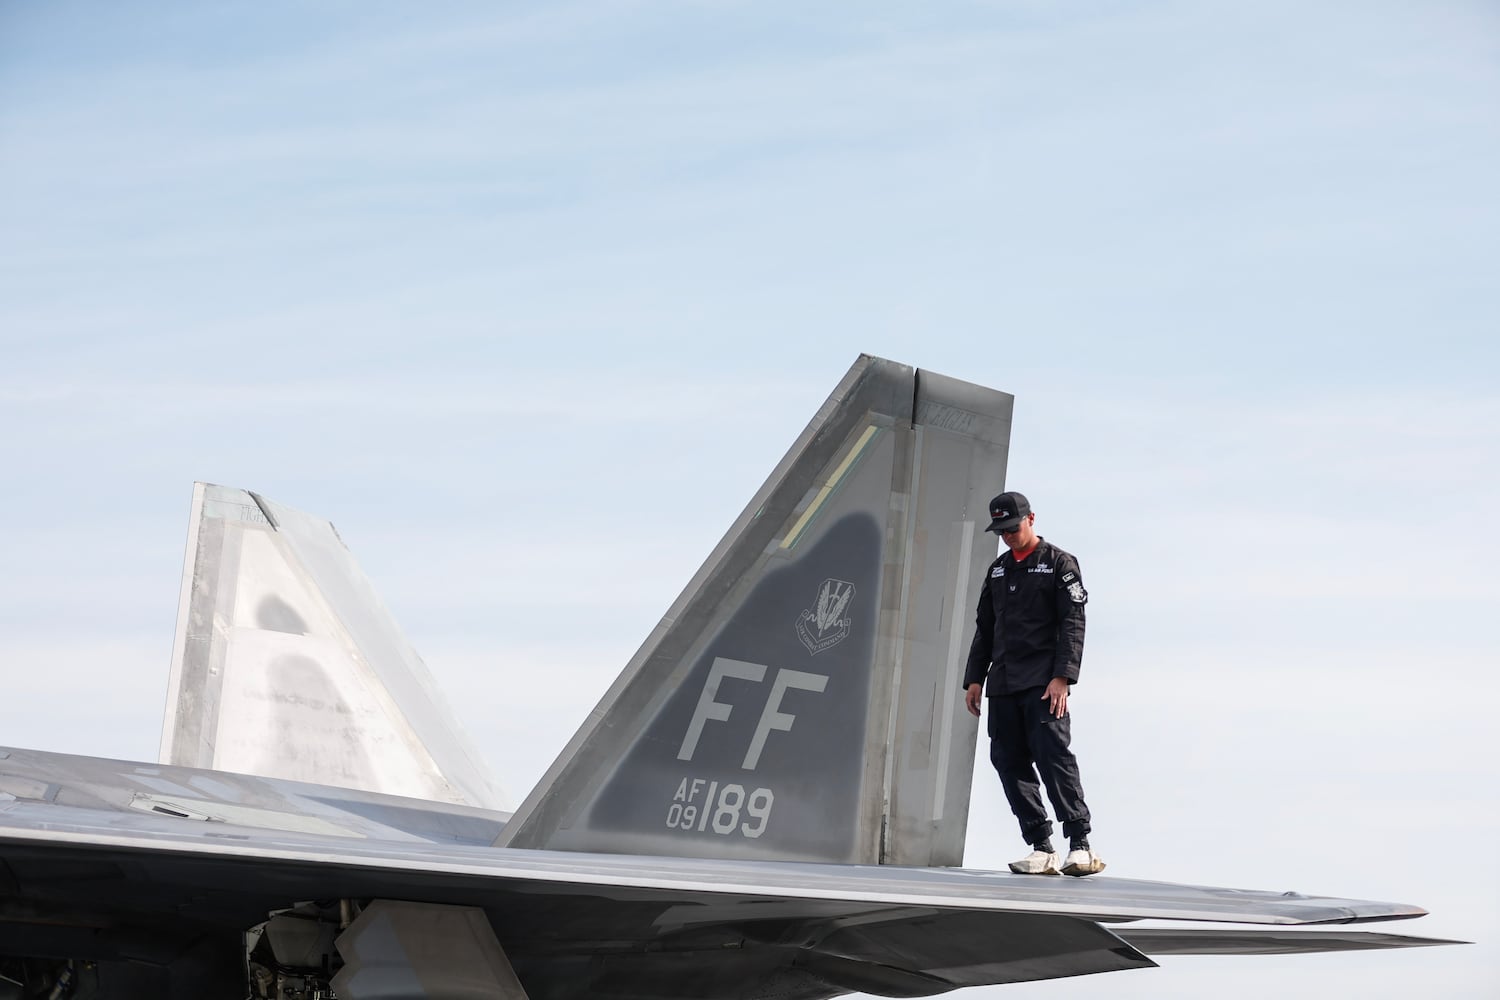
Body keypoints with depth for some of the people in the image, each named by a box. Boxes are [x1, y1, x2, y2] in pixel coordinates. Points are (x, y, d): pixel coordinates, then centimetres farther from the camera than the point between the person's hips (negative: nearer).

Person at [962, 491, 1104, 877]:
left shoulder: (1059, 564, 2)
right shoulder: (997, 570, 20)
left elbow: (1072, 624, -6)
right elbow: (984, 628, 25)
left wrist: (1062, 677, -16)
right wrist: (974, 678, 16)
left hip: (1043, 682, -7)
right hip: (1003, 684, 7)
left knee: (1053, 755, -16)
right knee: (1009, 761, 0)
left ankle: (1080, 844, -15)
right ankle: (1041, 849, 1)